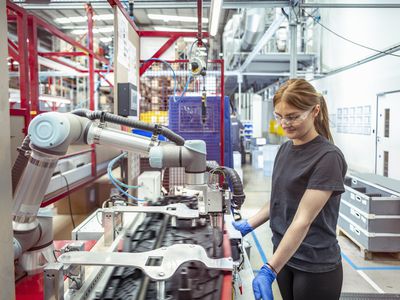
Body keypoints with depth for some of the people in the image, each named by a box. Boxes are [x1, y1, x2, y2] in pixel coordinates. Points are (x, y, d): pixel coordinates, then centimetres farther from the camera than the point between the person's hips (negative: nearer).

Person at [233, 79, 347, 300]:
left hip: (316, 267, -6)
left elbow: (303, 220, -23)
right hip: (285, 257, 6)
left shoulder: (328, 157, -19)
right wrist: (248, 225, 4)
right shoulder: (285, 149, 4)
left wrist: (269, 270, -25)